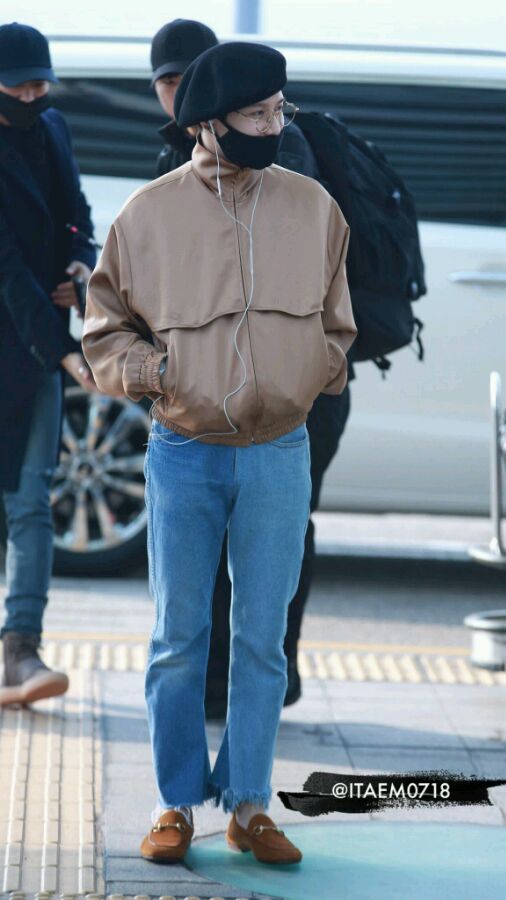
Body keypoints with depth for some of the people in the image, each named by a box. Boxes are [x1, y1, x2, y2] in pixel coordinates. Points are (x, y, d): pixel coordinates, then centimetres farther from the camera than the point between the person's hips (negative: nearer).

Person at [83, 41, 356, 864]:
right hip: (184, 455, -1)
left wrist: (317, 375, 0)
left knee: (262, 639, 6)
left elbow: (335, 323, 15)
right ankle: (177, 801, 17)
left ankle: (249, 804, 16)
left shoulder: (313, 208, 2)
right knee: (179, 636, 5)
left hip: (280, 455, 1)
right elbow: (105, 324, 5)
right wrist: (151, 370, -10)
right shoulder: (149, 213, -3)